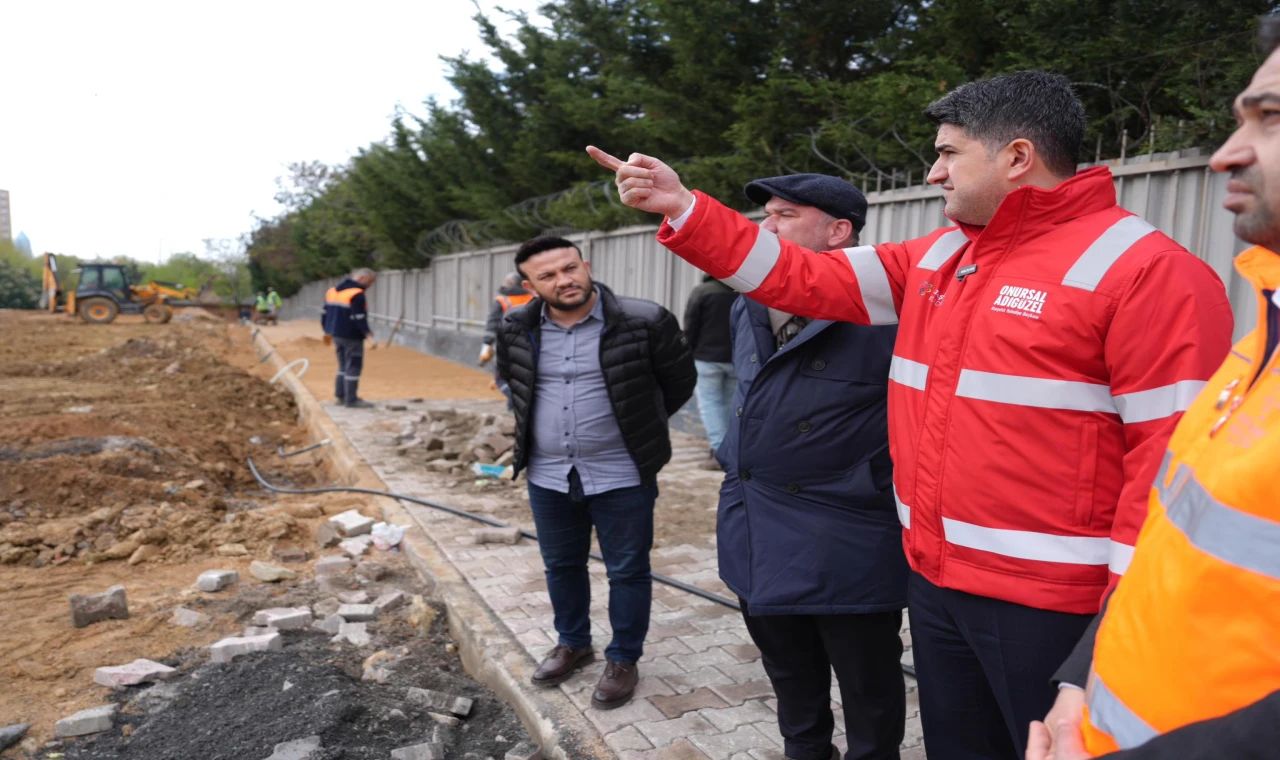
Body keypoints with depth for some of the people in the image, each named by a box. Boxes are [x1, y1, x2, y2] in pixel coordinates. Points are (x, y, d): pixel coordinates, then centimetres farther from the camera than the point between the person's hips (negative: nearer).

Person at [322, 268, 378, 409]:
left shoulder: (332, 291, 12)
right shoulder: (357, 294, -16)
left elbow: (325, 314, 16)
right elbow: (360, 319, -22)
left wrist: (327, 332, 26)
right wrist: (371, 336, -22)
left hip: (337, 334, 9)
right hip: (351, 336, -9)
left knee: (344, 366, 18)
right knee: (353, 367, -3)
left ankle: (340, 396, 22)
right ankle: (351, 400, -1)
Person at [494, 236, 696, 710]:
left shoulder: (645, 323, -16)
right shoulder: (517, 330, -3)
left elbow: (680, 382, 0)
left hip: (622, 475, -4)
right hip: (548, 475, 4)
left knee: (628, 570, 10)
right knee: (561, 565, 20)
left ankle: (623, 660, 30)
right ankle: (573, 643, 42)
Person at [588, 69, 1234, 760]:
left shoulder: (1144, 270, -13)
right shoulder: (934, 259, 9)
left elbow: (1177, 459, -16)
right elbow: (798, 277, 8)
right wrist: (681, 207, 2)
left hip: (1052, 604, -7)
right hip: (934, 581, 7)